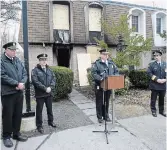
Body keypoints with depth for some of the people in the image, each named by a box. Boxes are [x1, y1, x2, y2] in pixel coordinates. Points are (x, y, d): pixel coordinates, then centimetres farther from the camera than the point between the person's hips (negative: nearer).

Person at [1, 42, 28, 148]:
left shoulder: (18, 60, 12)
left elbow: (25, 73, 9)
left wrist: (22, 83, -10)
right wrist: (17, 83, -17)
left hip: (19, 92, 6)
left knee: (18, 114, 14)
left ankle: (16, 134, 29)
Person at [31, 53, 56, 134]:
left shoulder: (49, 70, 12)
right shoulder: (35, 70, -5)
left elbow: (54, 79, 5)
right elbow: (35, 81, -15)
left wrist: (50, 87, -11)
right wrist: (45, 88, -19)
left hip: (49, 93, 5)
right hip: (40, 94, -4)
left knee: (50, 108, 16)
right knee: (39, 110, 4)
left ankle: (50, 121, 34)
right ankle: (39, 126, 17)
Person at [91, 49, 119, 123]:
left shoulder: (111, 63, 12)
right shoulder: (96, 63, -5)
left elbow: (116, 71, 13)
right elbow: (94, 73, -15)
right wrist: (100, 79, -27)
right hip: (100, 86, -5)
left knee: (107, 101, 15)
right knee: (99, 102, 5)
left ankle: (106, 116, 30)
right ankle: (99, 117, 18)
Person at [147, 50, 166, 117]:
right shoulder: (152, 64, -1)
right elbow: (149, 73, -10)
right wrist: (157, 79, -18)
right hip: (154, 85, -3)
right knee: (153, 99, 5)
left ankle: (161, 111, 29)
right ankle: (153, 111, 19)